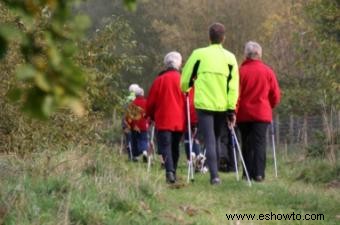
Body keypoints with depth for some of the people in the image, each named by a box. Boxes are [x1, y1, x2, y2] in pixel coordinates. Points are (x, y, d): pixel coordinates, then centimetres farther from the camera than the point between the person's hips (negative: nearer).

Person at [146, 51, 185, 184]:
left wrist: (151, 116, 22)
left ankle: (170, 171, -28)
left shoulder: (160, 80, -1)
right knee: (175, 147, 15)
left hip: (163, 121, -2)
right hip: (179, 121, 2)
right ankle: (173, 172, 20)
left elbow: (150, 102, 5)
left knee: (165, 146, -8)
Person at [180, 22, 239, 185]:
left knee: (209, 141, -4)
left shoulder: (199, 54, -1)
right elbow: (233, 86, -1)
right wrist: (232, 109, 0)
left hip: (204, 104, -2)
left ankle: (214, 175, -17)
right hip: (222, 106, 2)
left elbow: (185, 79, 3)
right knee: (216, 140, 18)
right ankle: (214, 173, 22)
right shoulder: (230, 58, 5)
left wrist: (185, 90, 25)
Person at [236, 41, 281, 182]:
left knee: (247, 144, 10)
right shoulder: (268, 71, 0)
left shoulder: (241, 71, -6)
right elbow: (276, 95, 4)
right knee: (260, 143, -1)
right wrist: (270, 106, 22)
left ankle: (248, 173, 10)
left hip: (244, 114, 0)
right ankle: (259, 173, -11)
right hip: (262, 113, 0)